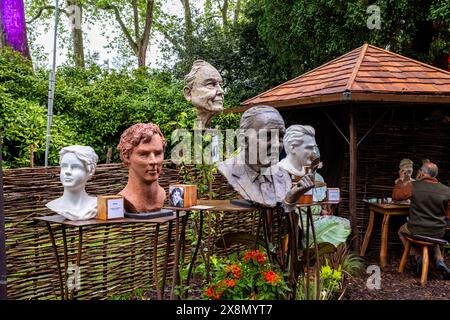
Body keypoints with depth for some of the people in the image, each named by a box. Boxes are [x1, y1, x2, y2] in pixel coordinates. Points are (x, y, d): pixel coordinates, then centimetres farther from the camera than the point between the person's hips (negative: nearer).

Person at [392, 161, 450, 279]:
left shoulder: (413, 186, -14)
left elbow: (395, 195, 2)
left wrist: (400, 181, 18)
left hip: (417, 231, -2)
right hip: (439, 234, 3)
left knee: (402, 231, 30)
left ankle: (418, 256, 14)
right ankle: (439, 260, 15)